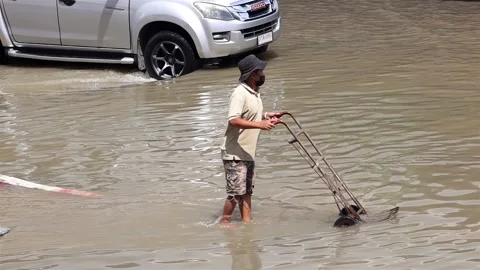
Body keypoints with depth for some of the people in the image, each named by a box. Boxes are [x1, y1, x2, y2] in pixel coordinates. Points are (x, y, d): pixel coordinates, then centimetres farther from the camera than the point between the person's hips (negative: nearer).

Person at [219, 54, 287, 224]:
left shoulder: (254, 92, 11)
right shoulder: (240, 93, -20)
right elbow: (234, 120, -32)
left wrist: (267, 117, 9)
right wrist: (260, 124, -36)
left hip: (248, 153, 10)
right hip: (235, 153, -10)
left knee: (247, 190, 14)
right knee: (236, 191, -4)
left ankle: (247, 221, 22)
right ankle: (224, 222, 9)